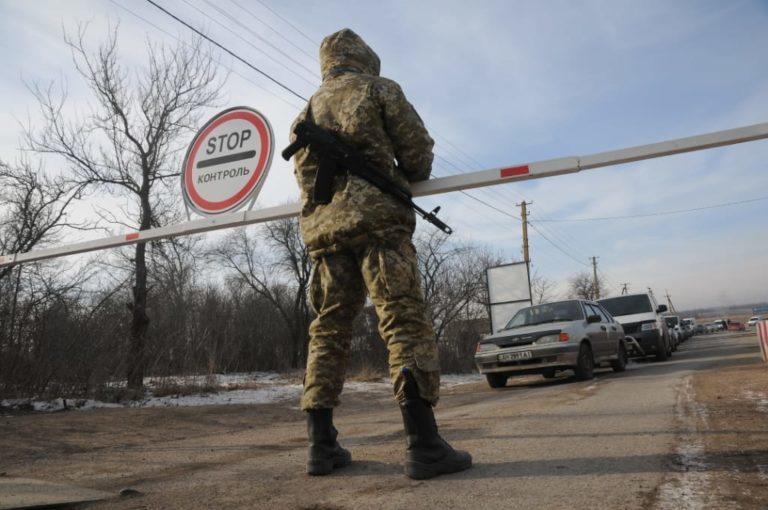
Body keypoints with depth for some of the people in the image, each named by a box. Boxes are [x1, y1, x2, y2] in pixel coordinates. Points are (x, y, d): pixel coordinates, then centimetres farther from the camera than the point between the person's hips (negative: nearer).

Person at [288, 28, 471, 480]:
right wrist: (411, 179, 24)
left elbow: (304, 172, 19)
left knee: (329, 329, 6)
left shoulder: (308, 109, 25)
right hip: (376, 217, -5)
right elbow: (418, 149, 5)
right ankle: (424, 446, -17)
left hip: (323, 226, 6)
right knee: (405, 321, -10)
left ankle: (322, 446, 5)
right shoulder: (380, 89, 12)